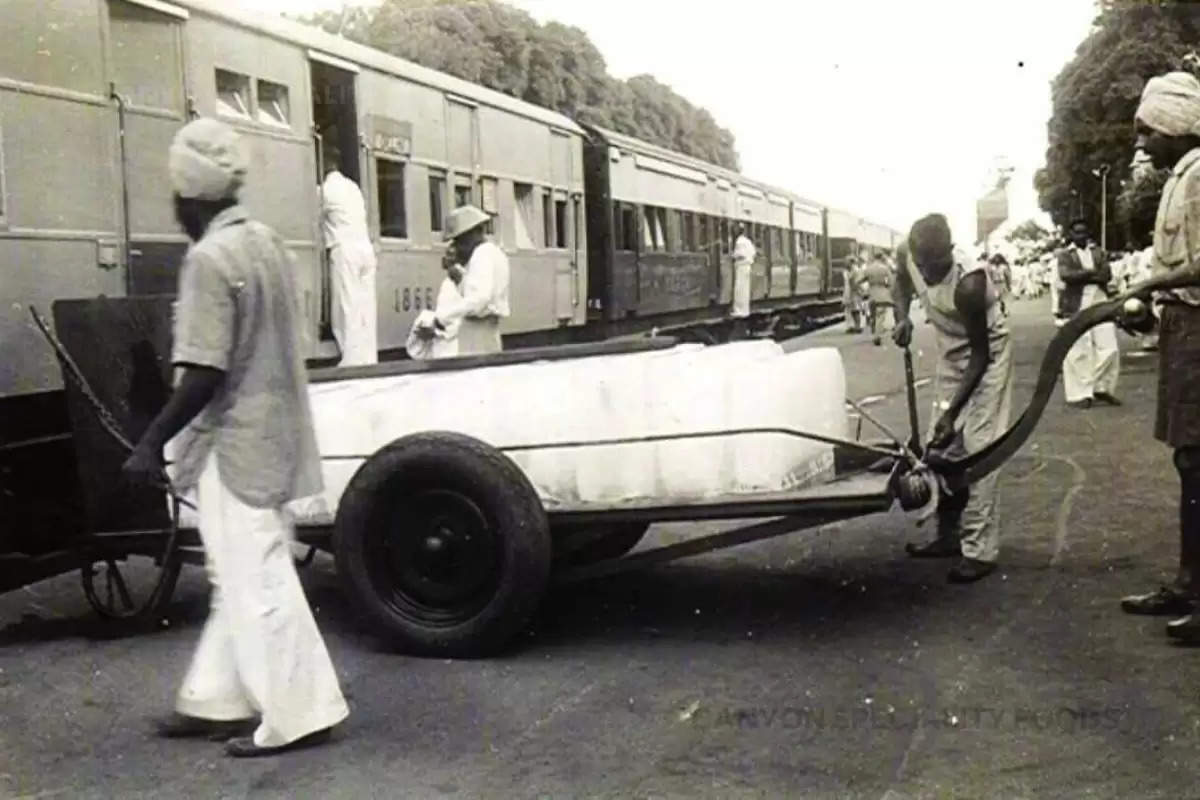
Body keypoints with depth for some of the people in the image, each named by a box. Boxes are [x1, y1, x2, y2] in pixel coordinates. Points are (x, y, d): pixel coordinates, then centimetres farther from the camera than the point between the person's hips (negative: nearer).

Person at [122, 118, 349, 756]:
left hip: (235, 444, -9)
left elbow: (205, 375, -23)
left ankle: (296, 715, 8)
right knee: (243, 577, 16)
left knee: (256, 583, 0)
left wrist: (151, 443, -13)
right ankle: (215, 699, 29)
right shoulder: (268, 243, 7)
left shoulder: (208, 259, -18)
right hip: (273, 436, 9)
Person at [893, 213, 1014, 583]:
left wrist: (952, 410, -29)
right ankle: (949, 535, 21)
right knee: (945, 447, 10)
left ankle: (980, 550, -10)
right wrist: (902, 317, -14)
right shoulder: (910, 258, -19)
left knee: (977, 449, -13)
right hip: (950, 353, 7)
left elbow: (980, 353, -28)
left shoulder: (969, 282, -36)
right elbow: (903, 284, 7)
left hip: (987, 355, -7)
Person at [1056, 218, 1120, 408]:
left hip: (1100, 304, 4)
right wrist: (1092, 272, -8)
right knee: (1078, 351, -6)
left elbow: (1107, 275, 2)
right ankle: (1079, 394, 0)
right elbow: (1066, 275, -12)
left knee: (1109, 348, -1)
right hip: (1076, 307, -4)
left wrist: (1082, 276, -9)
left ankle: (1101, 388, 14)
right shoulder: (1065, 254, 6)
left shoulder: (1098, 252, 17)